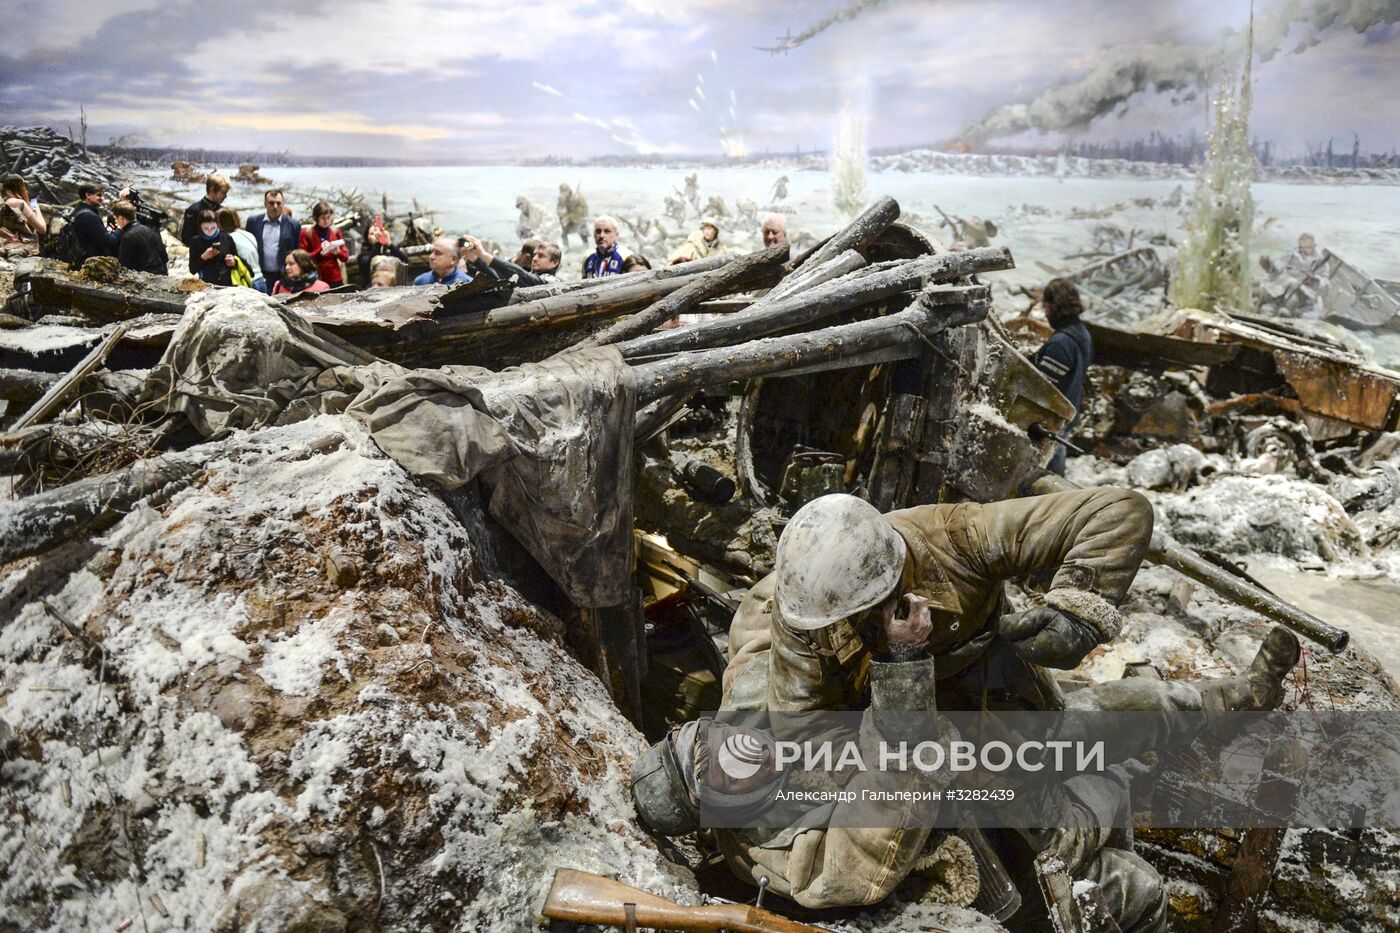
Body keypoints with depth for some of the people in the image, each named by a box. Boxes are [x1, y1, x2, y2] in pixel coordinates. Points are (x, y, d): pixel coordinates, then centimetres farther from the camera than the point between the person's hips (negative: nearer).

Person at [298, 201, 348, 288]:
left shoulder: (336, 231, 8)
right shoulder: (306, 233, -1)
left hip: (335, 280, 3)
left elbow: (345, 256, 9)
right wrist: (320, 251, -18)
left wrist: (337, 252, -12)